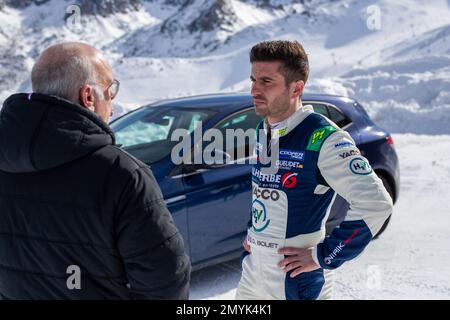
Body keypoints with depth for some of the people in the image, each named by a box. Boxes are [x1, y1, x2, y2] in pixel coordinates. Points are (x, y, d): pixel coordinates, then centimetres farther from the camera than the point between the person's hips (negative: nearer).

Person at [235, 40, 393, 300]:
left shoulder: (322, 139, -20)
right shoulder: (263, 131, 4)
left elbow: (376, 203, -24)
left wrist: (324, 256, -19)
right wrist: (252, 233, 13)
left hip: (298, 282, -7)